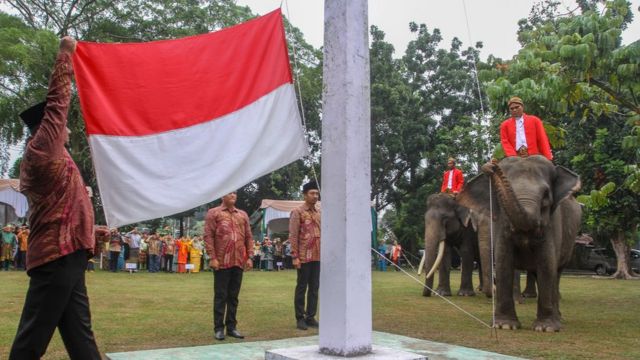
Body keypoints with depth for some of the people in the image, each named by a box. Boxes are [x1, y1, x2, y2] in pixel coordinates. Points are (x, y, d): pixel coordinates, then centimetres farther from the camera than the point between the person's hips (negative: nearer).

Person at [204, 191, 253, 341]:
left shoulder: (243, 215, 15)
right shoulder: (213, 213, 1)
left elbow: (249, 237, 14)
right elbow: (208, 236, -5)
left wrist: (249, 257, 5)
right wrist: (213, 258, -12)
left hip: (239, 262, 4)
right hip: (222, 262, -4)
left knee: (234, 296, 10)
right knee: (220, 296, 1)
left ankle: (231, 327, 17)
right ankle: (219, 328, 9)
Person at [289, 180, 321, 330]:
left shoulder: (320, 213, 13)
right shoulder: (297, 212, -5)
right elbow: (293, 236, -9)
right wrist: (295, 257, -14)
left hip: (318, 257, 6)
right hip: (304, 257, -6)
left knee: (314, 288, 9)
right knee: (301, 287, 2)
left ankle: (311, 317, 18)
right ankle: (300, 318, 10)